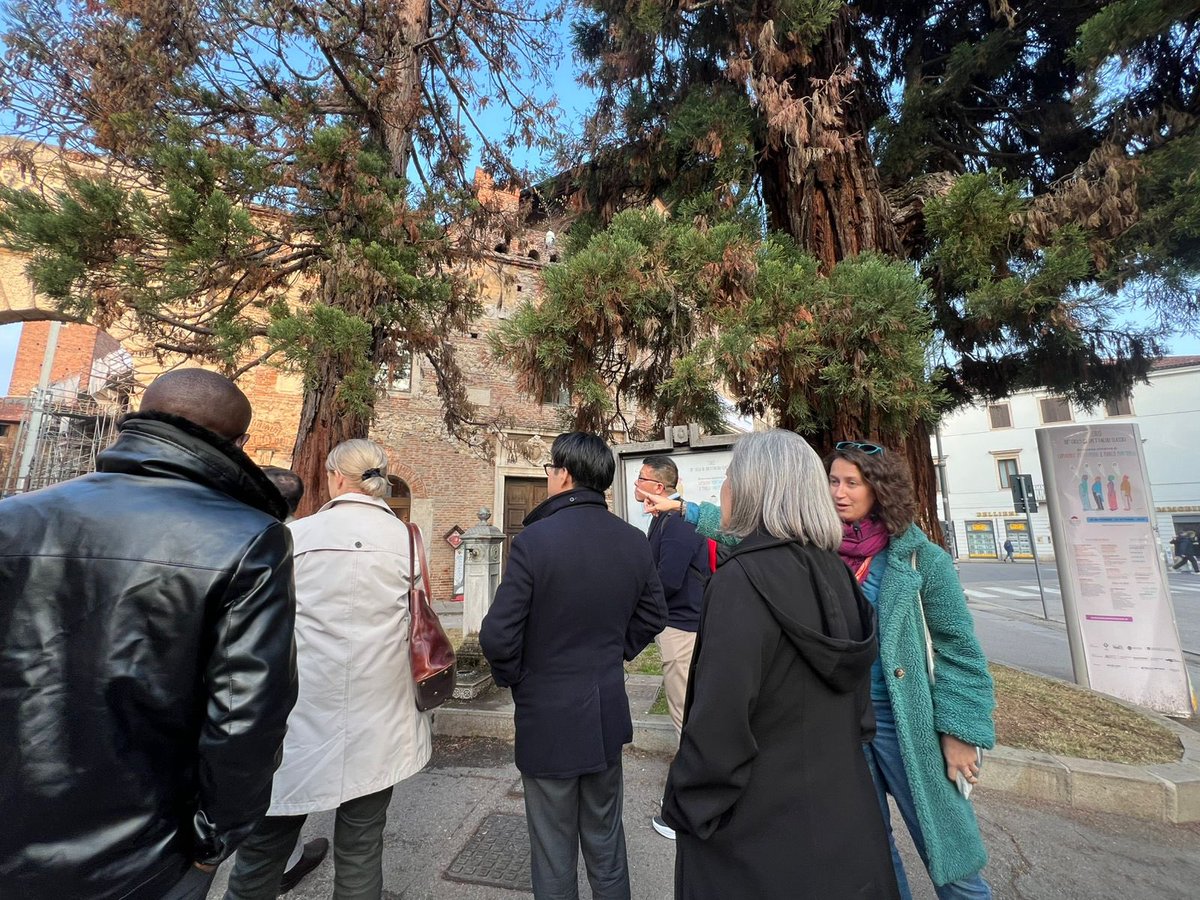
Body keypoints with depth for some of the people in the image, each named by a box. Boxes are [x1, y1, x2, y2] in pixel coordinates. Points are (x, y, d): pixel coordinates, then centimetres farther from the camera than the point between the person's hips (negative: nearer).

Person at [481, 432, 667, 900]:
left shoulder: (534, 540, -23)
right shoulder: (635, 541, -7)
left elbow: (498, 636, -20)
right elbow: (652, 616, 4)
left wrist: (511, 677, -1)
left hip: (548, 717, -4)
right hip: (608, 713, 5)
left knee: (553, 853, 18)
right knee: (605, 841, 25)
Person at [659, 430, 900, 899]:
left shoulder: (741, 579, -26)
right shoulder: (835, 571, -2)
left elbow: (720, 719, -25)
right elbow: (857, 695, 8)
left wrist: (688, 810, -11)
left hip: (760, 826, -6)